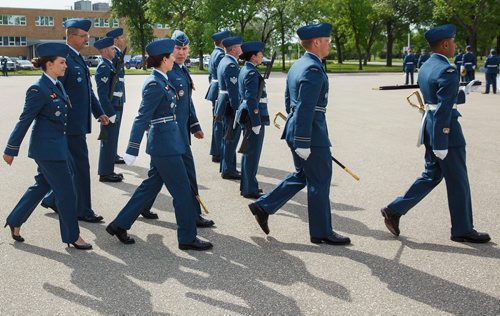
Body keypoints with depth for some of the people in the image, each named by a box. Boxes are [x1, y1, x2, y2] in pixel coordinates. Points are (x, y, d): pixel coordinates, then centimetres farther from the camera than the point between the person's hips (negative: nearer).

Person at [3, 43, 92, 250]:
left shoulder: (57, 86, 9)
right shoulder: (38, 89, -18)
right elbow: (24, 121, -14)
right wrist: (11, 150, -9)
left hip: (57, 146, 9)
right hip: (47, 148, -9)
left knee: (42, 186, 19)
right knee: (66, 192, -1)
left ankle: (15, 221, 34)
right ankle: (72, 236, 12)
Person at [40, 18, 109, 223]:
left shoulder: (79, 59, 14)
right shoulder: (64, 59, -16)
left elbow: (88, 90, 21)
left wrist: (99, 113, 15)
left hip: (79, 123, 9)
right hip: (71, 124, -9)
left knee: (73, 166, 16)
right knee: (81, 167, -2)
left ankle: (52, 200, 30)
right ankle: (82, 210, 9)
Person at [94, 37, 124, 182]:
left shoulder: (109, 65, 16)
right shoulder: (103, 67, -15)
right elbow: (102, 94, -20)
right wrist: (111, 114, -21)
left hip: (115, 109, 10)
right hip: (109, 109, -10)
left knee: (111, 142, 15)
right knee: (108, 142, -3)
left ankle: (108, 171, 24)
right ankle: (105, 173, 4)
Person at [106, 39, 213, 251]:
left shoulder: (161, 81, 11)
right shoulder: (155, 85, -18)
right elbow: (142, 118, -21)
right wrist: (132, 150, -22)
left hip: (165, 143, 10)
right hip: (165, 145, -10)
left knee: (150, 186, 17)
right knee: (182, 191, 1)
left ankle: (120, 225, 24)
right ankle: (187, 238, 13)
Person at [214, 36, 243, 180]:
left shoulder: (223, 61, 13)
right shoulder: (231, 65, -19)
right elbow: (233, 90, -22)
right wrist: (237, 111, -20)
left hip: (223, 102, 10)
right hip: (230, 105, -10)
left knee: (228, 138, 18)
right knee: (231, 138, -2)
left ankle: (226, 167, 28)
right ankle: (228, 170, 6)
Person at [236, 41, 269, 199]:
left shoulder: (245, 70, 12)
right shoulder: (252, 73, -18)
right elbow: (251, 99, -23)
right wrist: (256, 123, -22)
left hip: (245, 114, 10)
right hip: (254, 115, -10)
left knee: (248, 152, 18)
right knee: (252, 153, -2)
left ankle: (246, 185, 28)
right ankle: (250, 189, 6)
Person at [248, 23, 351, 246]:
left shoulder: (297, 66, 12)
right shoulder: (313, 69, -19)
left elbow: (289, 101, 19)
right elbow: (305, 108, -24)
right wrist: (303, 143, -23)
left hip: (294, 129, 10)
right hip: (312, 135, -10)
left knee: (301, 176, 21)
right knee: (319, 182, 3)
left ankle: (263, 206, 20)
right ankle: (321, 232, 15)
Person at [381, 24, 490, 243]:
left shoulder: (425, 67, 10)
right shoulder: (447, 71, -19)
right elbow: (443, 110, -23)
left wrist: (463, 94, 29)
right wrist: (441, 144, -22)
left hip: (429, 127, 9)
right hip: (445, 131, -9)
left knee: (431, 175, 18)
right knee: (458, 182, 5)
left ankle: (395, 210, 12)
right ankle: (462, 230, 18)